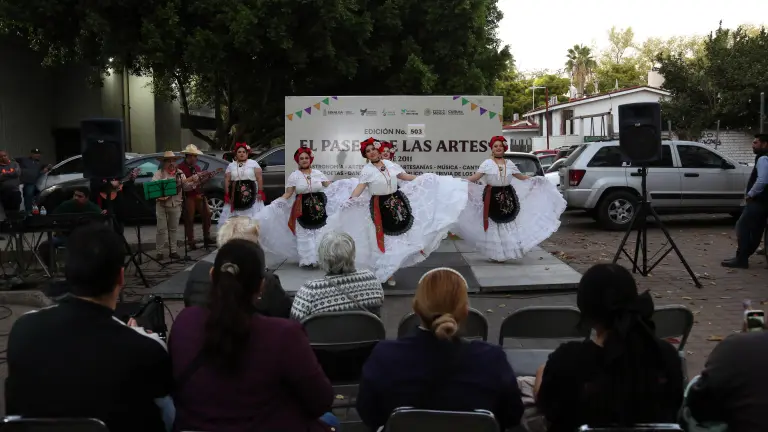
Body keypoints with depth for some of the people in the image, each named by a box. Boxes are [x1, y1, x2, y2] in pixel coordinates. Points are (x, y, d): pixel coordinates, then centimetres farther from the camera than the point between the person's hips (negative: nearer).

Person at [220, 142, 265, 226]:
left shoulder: (253, 163, 3)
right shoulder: (231, 165, 12)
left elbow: (259, 178, -2)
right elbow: (227, 180, 9)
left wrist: (260, 192, -10)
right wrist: (226, 195, 1)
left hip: (251, 194, -2)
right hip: (235, 195, 3)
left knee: (252, 215, -7)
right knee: (235, 216, -1)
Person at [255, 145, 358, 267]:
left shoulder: (318, 173, 8)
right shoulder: (294, 176, 1)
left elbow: (331, 187, 14)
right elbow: (288, 193, -1)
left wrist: (344, 184, 8)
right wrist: (277, 202, -15)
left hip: (318, 208, 2)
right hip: (302, 209, -2)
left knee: (319, 234, 3)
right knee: (304, 235, -3)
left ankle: (318, 258, 10)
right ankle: (306, 259, 3)